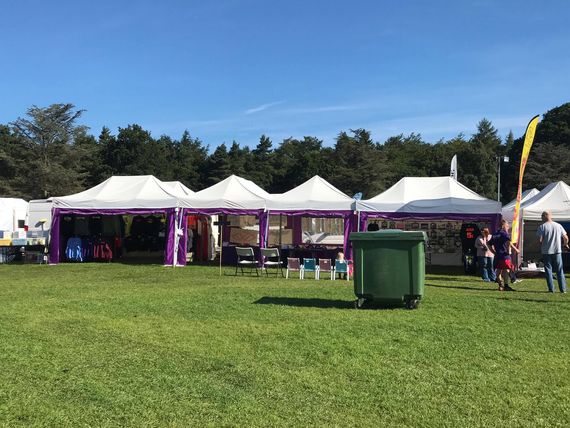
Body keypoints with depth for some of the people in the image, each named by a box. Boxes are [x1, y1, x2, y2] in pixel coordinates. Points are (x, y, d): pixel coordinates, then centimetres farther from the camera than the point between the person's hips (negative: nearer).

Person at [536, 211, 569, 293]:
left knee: (548, 270, 6)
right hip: (557, 251, 2)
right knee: (560, 270, 10)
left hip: (546, 251, -2)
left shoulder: (542, 226, -6)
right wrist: (565, 244, 25)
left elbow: (540, 239, -13)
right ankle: (563, 289, 7)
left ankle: (551, 289, 3)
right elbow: (565, 238, 5)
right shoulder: (558, 225, 4)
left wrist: (541, 246, 8)